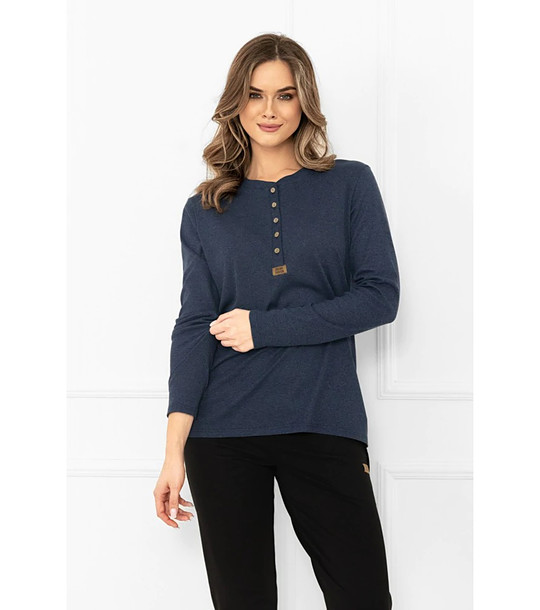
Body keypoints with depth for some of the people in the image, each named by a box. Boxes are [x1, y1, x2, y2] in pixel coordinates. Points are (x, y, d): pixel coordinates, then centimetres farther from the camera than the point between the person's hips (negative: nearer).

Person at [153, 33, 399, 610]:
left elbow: (380, 296, -3)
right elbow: (194, 325, 1)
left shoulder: (351, 184, 6)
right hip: (222, 433, 1)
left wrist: (262, 328, -9)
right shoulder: (206, 210, 9)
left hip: (325, 426, 0)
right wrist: (174, 449, -10)